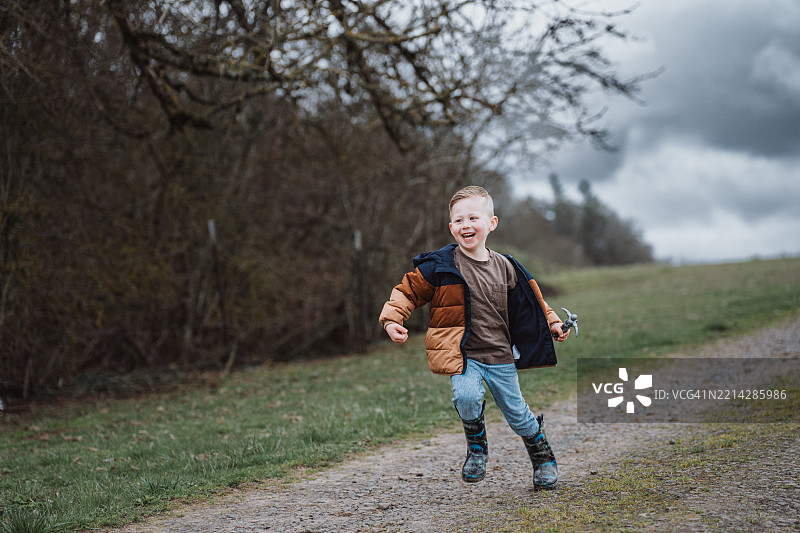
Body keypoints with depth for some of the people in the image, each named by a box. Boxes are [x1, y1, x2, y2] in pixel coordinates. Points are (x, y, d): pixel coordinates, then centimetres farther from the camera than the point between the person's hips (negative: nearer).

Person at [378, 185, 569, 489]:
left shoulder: (504, 267, 5)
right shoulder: (440, 266, -7)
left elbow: (529, 301, 21)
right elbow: (408, 291, -2)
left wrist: (551, 322, 15)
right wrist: (392, 319, -17)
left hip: (500, 356, 3)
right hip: (462, 354, -3)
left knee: (517, 414, 9)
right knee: (467, 396, -29)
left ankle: (543, 456, 39)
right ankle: (476, 447, 2)